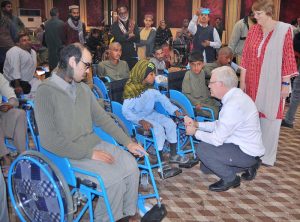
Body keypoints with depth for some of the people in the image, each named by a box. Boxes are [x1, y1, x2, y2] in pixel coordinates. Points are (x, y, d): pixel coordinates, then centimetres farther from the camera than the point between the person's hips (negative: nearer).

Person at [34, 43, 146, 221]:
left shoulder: (83, 88, 9)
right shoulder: (46, 91, -13)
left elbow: (102, 118, 14)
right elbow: (49, 140, -18)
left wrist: (128, 142, 4)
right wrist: (89, 153, -20)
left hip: (93, 143, 7)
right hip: (68, 153, -6)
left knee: (132, 168, -11)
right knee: (115, 180, -21)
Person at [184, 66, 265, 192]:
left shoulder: (233, 105, -29)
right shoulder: (235, 96, 2)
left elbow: (217, 139, -24)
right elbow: (219, 125, 10)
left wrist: (195, 132, -9)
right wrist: (197, 124, 2)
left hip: (247, 153, -9)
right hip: (249, 147, 9)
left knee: (202, 149, -16)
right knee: (205, 167, 14)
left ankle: (230, 179, 1)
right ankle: (248, 165, 18)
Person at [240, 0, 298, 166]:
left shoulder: (284, 30, -7)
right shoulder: (253, 30, 4)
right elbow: (245, 57, 7)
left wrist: (285, 84, -8)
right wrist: (242, 80, 6)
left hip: (272, 84, -3)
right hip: (253, 83, 4)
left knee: (269, 118, 5)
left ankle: (267, 155, 19)